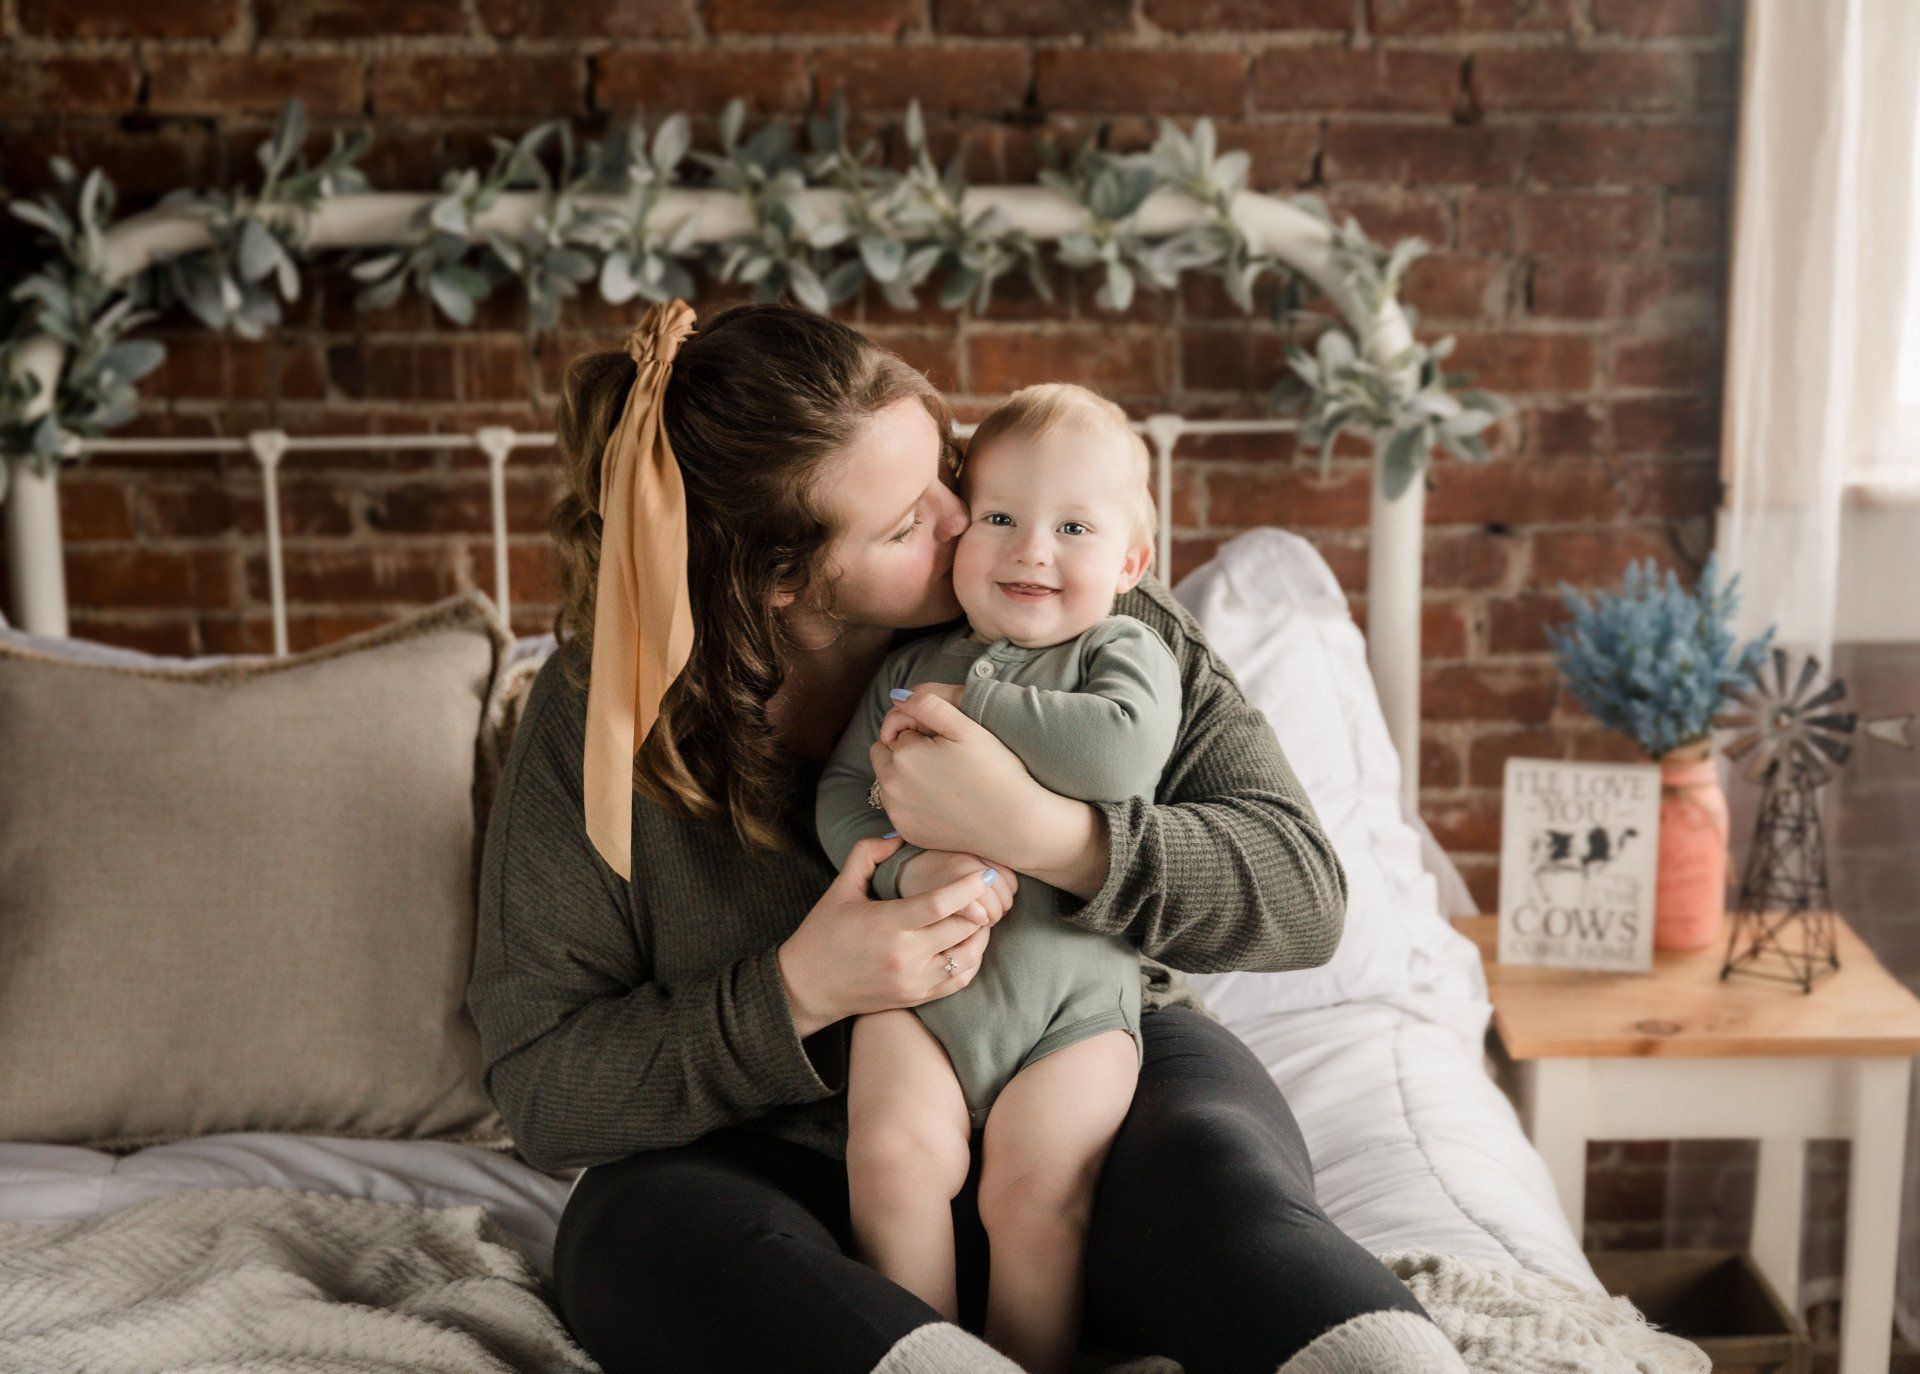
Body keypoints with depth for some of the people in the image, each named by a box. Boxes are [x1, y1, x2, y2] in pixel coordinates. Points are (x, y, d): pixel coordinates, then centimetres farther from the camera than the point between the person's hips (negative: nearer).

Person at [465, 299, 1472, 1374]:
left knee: (1214, 1171, -36)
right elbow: (540, 1084, -6)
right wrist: (794, 995, -23)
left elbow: (1303, 892, -11)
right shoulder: (596, 719, -9)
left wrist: (1038, 830, -28)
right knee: (640, 1233, -34)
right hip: (803, 1164, 1)